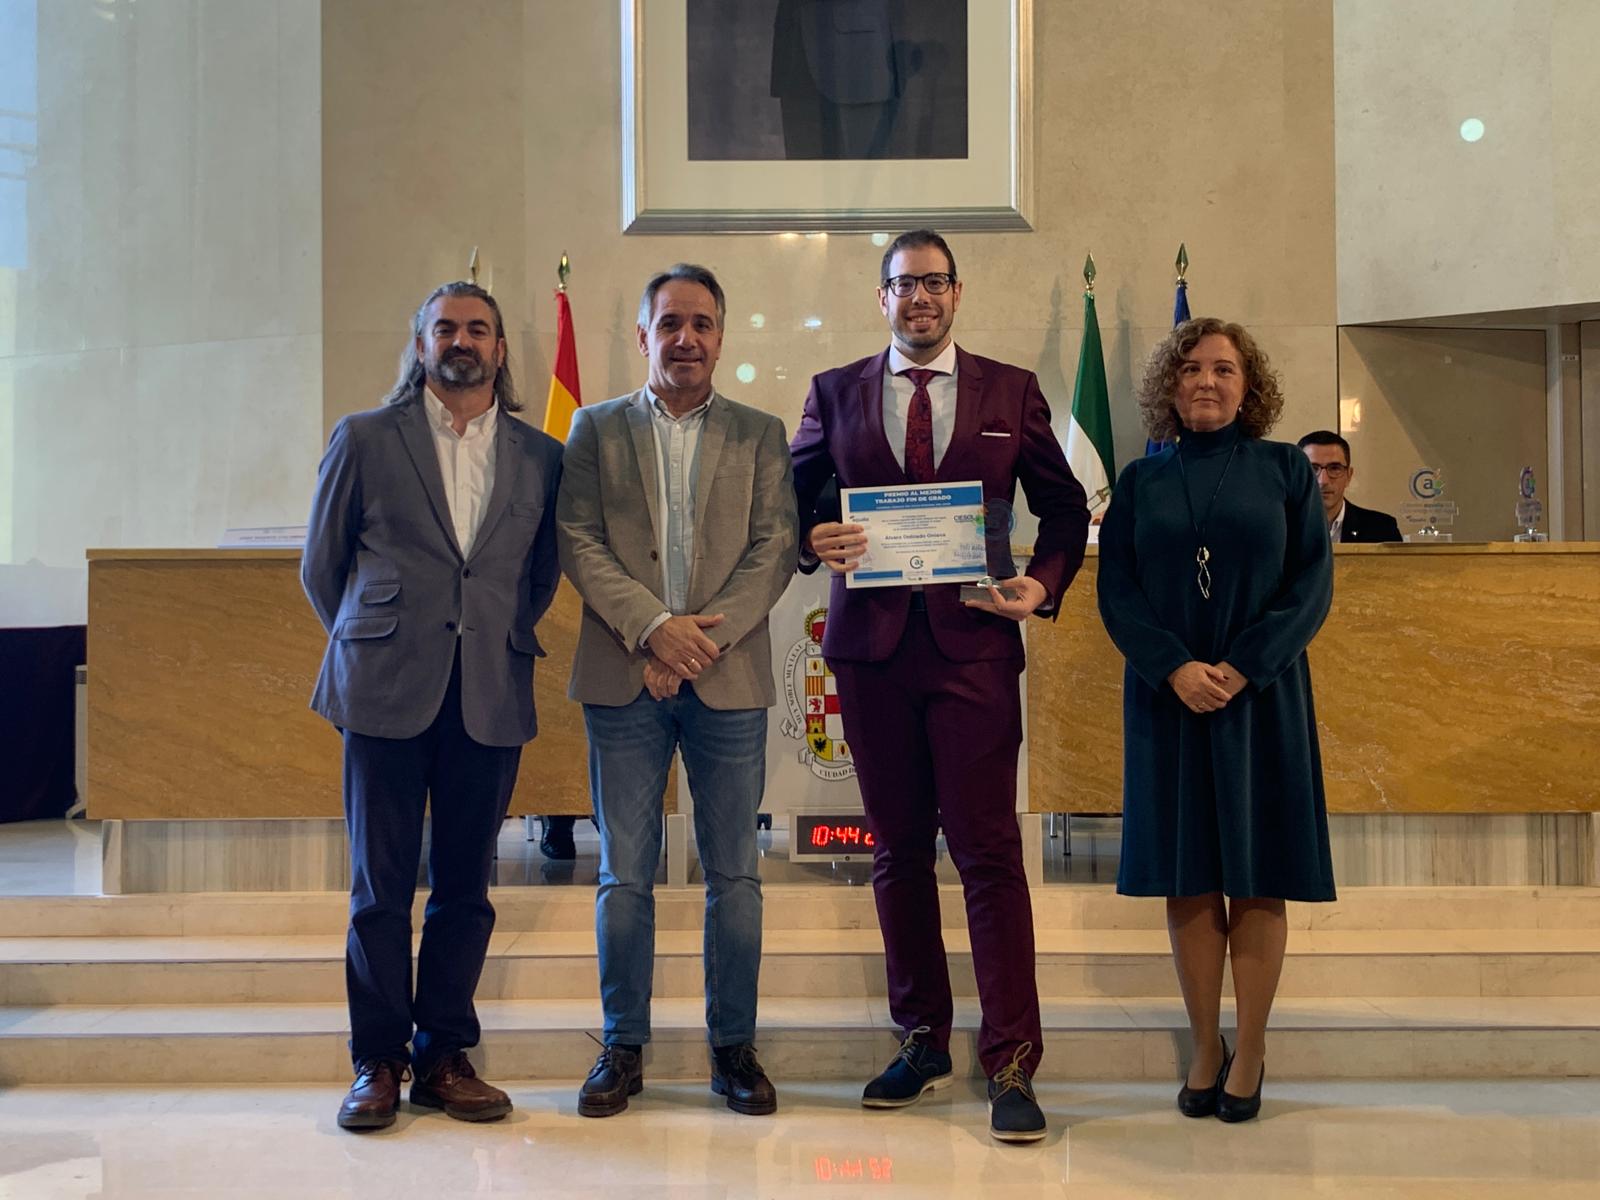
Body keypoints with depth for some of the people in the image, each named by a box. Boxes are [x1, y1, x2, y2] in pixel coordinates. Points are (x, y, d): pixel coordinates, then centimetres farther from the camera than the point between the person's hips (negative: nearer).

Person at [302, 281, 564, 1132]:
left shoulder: (540, 456, 10)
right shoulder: (364, 439, 6)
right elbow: (321, 566, 12)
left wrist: (504, 639, 9)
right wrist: (372, 645, 12)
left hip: (491, 699, 2)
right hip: (387, 692, -1)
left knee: (466, 887, 6)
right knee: (381, 887, 3)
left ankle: (444, 1055, 17)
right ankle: (378, 1061, 13)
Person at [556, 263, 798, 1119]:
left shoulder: (760, 434, 10)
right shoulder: (596, 429, 10)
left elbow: (775, 548, 1)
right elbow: (578, 541, 0)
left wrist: (707, 634, -12)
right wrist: (652, 625, -13)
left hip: (728, 678, 0)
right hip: (623, 678, 0)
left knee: (734, 872, 5)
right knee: (624, 873, 5)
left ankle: (734, 1047, 16)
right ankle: (622, 1049, 16)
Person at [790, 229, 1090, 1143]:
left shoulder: (1011, 392, 8)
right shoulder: (836, 393, 11)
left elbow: (1065, 506, 12)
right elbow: (789, 499, 11)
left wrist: (1044, 585, -5)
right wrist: (813, 541, -11)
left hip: (973, 645, -2)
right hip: (873, 645, 2)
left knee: (989, 851, -5)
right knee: (899, 850, 10)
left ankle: (1012, 1066, 1)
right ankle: (923, 1041, 23)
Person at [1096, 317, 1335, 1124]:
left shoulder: (1284, 470, 5)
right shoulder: (1142, 481, 8)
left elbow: (1312, 583, -2)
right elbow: (1116, 589, 1)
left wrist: (1241, 667, -13)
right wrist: (1175, 668, -14)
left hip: (1261, 696, -1)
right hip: (1167, 696, 1)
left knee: (1255, 878, 2)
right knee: (1188, 879, 3)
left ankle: (1250, 1052, 12)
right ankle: (1205, 1050, 13)